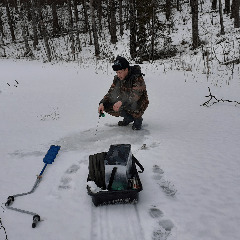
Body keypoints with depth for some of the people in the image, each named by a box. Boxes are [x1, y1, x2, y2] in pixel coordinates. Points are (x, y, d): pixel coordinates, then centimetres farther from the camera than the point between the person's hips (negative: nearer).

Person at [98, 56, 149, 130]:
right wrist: (102, 103, -23)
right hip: (124, 101, 7)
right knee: (107, 105, -12)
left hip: (139, 102, -6)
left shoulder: (137, 78, -25)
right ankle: (128, 118, 7)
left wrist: (121, 102, -54)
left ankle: (138, 119, -3)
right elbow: (111, 93, -4)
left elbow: (135, 95, -38)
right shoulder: (117, 78, -5)